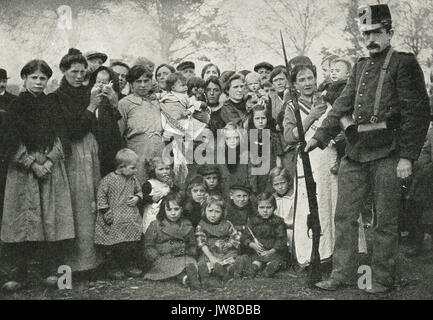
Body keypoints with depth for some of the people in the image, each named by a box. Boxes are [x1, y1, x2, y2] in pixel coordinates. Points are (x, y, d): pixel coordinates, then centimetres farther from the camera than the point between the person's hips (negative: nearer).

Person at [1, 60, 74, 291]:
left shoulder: (53, 104, 11)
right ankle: (19, 274, 0)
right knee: (23, 219, -4)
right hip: (23, 168, -1)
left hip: (52, 166, 2)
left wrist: (49, 161, -8)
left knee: (52, 218, -3)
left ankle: (51, 271, 2)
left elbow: (61, 137, 6)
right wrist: (32, 164, -10)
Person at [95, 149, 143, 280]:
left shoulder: (133, 180, 6)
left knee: (132, 245, 8)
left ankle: (130, 266, 24)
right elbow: (101, 196, -7)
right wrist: (106, 211, -11)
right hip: (114, 222, -5)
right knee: (112, 247, 0)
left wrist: (137, 198, -2)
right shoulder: (108, 180, -11)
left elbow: (139, 191, 20)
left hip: (130, 221, 5)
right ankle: (113, 269, 15)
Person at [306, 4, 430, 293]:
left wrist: (407, 156, -15)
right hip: (355, 153, 6)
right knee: (345, 216, 8)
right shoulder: (360, 67, 16)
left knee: (385, 220, 3)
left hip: (387, 155, -6)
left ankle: (383, 279, 16)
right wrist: (320, 137, 0)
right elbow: (343, 106, 12)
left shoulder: (404, 64, -3)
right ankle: (341, 274, 19)